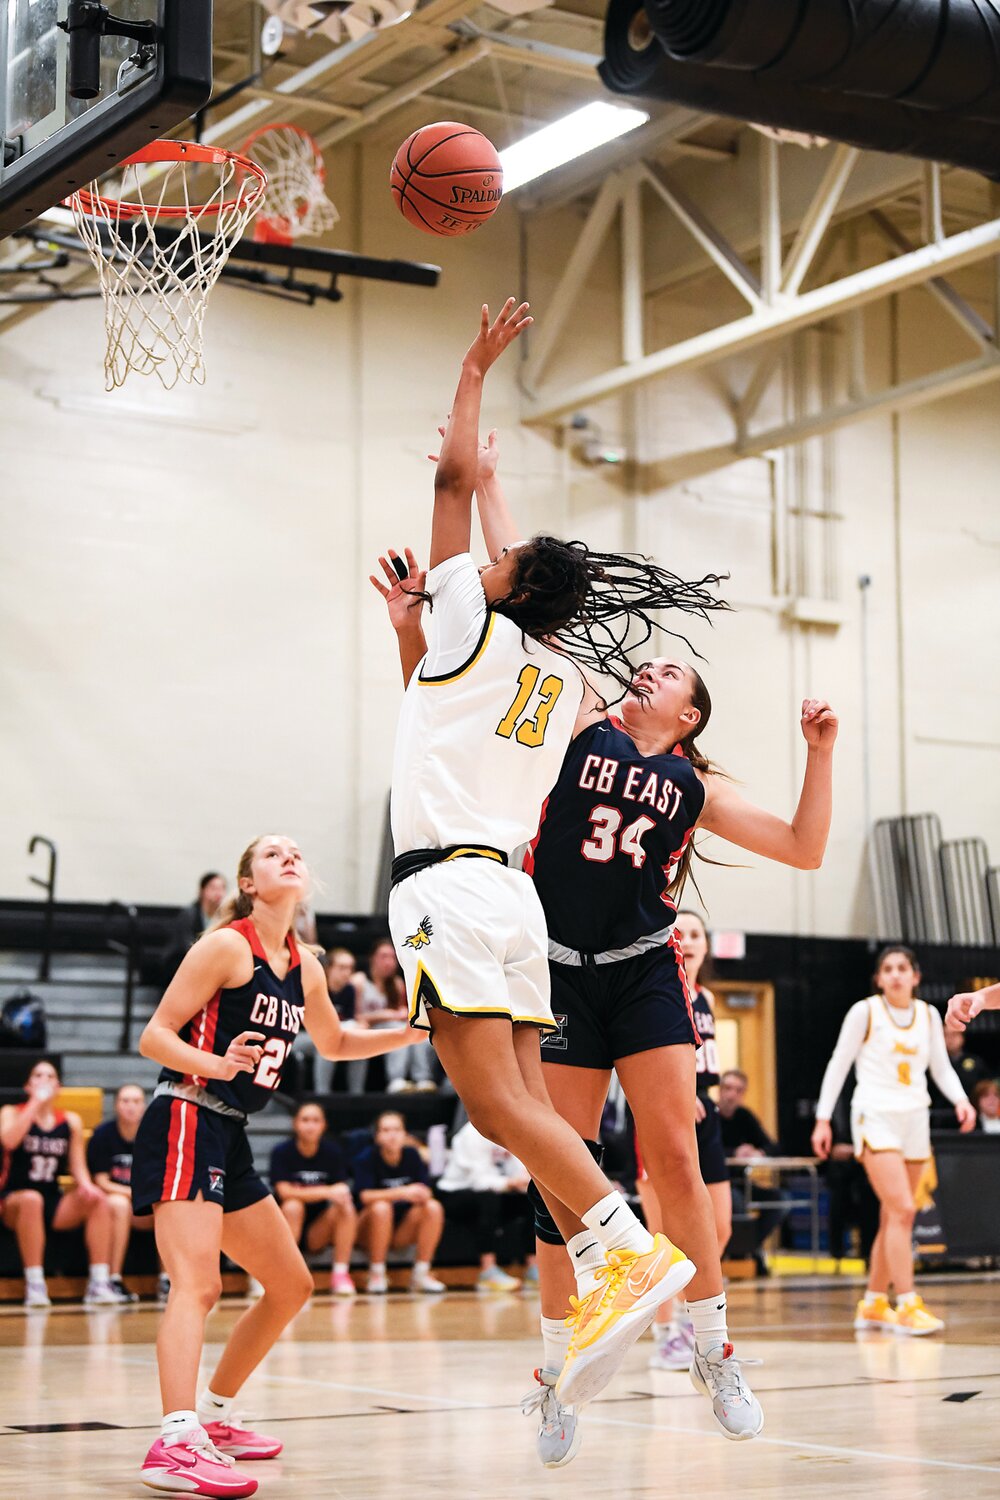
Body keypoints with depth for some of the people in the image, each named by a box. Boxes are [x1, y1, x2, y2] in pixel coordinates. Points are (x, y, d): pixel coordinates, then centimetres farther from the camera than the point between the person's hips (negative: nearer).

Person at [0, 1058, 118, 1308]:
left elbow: (78, 1167, 8)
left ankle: (100, 1282, -26)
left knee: (97, 1200, -23)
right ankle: (34, 1285, -34)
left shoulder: (71, 1121, 9)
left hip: (55, 1205, 3)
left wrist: (86, 1184, -15)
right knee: (31, 1199, -38)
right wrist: (36, 1102, -18)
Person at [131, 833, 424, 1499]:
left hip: (230, 1141, 9)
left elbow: (335, 1043, 29)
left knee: (292, 1284, 15)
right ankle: (176, 1445, -35)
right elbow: (154, 1036, -11)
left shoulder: (304, 966, 12)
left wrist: (408, 1033, 15)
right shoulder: (226, 946, -9)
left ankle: (215, 1416, 27)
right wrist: (216, 1063, -29)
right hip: (184, 1124, -9)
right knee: (198, 1284, -24)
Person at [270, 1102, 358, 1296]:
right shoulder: (282, 1152, -9)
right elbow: (284, 1191, -19)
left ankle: (340, 1274, -18)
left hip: (317, 1231, 2)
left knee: (347, 1209, -24)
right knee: (293, 1206, -33)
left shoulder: (332, 1151, 0)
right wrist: (326, 1191, -28)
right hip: (286, 1229, -2)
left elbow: (342, 1189, -6)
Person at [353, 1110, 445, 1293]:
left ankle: (421, 1273, -14)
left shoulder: (412, 1155, -1)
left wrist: (422, 1194, -31)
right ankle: (376, 1274, -19)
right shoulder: (367, 1158, -11)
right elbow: (364, 1195, -24)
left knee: (434, 1207, -21)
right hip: (369, 1230, -3)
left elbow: (426, 1192, -6)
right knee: (381, 1208, -34)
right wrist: (402, 1192, -35)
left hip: (402, 1231, 3)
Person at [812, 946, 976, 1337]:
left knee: (893, 1218, 8)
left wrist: (960, 1099, -7)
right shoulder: (864, 1011, -3)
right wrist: (823, 1119, -3)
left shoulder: (929, 1015, 9)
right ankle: (907, 1306, -19)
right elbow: (838, 1064, 1)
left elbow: (942, 1067, 12)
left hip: (915, 1118, 5)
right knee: (902, 1210, -18)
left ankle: (873, 1304, 19)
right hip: (875, 1116, -5)